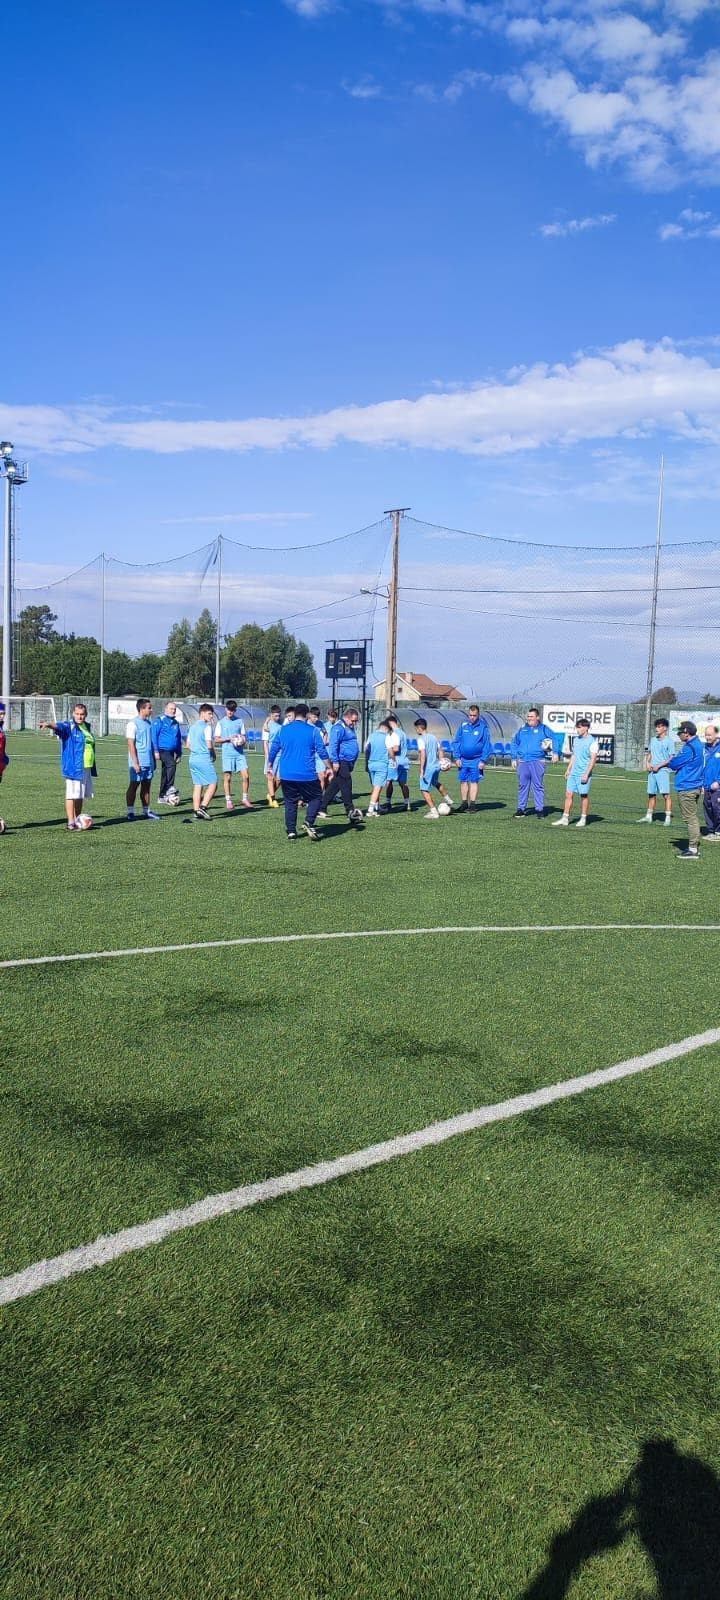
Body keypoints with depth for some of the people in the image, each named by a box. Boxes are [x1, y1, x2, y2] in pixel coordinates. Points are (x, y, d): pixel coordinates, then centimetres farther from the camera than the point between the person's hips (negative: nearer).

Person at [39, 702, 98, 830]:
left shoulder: (87, 727, 15)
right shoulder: (69, 727, -6)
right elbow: (59, 726, -28)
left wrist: (93, 768, 27)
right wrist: (49, 724, -51)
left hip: (87, 769, 7)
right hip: (73, 769, -7)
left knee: (81, 795, 14)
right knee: (72, 795, -7)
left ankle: (78, 820, 24)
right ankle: (71, 823, -5)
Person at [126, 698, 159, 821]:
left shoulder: (149, 723, 13)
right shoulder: (133, 723, -10)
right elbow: (131, 744, -13)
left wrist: (153, 760, 17)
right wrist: (135, 762, -17)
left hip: (148, 761, 7)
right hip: (138, 762, -7)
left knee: (146, 786, 8)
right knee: (134, 785, 0)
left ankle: (146, 812, 13)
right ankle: (130, 813, 5)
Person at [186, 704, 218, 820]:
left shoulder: (193, 726, 15)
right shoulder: (207, 726, -10)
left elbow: (188, 745, 18)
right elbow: (209, 745, -16)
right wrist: (214, 754, 1)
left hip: (193, 759, 8)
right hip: (204, 759, -8)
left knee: (197, 785, 10)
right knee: (213, 783, -2)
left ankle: (196, 812, 8)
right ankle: (203, 807, -12)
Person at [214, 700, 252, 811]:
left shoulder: (240, 721, 9)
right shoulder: (221, 723, 4)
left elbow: (244, 737, 14)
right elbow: (216, 740, 4)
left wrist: (243, 741, -9)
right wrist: (228, 739, -10)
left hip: (240, 753, 2)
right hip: (227, 753, -2)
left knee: (246, 776, -6)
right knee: (227, 777, 1)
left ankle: (245, 799, 8)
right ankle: (228, 801, 9)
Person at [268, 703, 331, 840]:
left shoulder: (282, 730, 5)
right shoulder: (313, 731, -3)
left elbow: (273, 750, 10)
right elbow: (322, 752, -3)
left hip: (287, 776, 3)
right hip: (308, 776, -3)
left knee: (290, 803, 11)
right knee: (316, 798, 11)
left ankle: (291, 831, 7)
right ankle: (309, 822, -9)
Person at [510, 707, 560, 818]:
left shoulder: (543, 729, 6)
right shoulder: (522, 730, 16)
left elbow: (554, 739, -1)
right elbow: (514, 744, 21)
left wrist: (555, 753, -14)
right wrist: (514, 758, 12)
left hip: (537, 762, -3)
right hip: (522, 762, 3)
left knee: (538, 786, -2)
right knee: (522, 785, 5)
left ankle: (539, 809, 2)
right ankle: (521, 808, 10)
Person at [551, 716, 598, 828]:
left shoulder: (592, 742, -9)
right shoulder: (576, 739, 13)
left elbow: (593, 759, -12)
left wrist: (586, 774, -17)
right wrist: (568, 769, 17)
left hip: (584, 774, -7)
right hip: (573, 773, 7)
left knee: (584, 796, 1)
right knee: (568, 794, 3)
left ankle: (583, 819, 12)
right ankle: (565, 819, 6)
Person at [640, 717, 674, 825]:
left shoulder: (669, 741, -5)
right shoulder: (653, 740, 14)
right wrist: (647, 763, 4)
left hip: (663, 771, -6)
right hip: (651, 771, 6)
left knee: (666, 794, -10)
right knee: (651, 794, 12)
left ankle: (668, 818, -10)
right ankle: (649, 816, 20)